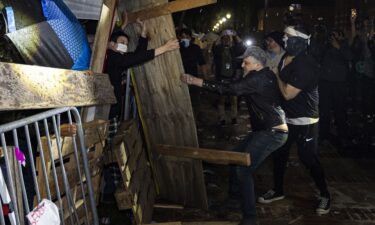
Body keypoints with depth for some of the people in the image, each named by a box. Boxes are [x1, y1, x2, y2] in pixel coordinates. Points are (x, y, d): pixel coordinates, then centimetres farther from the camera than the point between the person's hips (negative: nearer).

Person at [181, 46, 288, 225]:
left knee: (243, 169, -14)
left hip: (273, 132, -11)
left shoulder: (258, 78, -17)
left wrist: (196, 81, -25)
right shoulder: (265, 76, 14)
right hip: (265, 130, 11)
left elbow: (230, 89, -25)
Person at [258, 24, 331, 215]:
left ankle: (325, 195, 20)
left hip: (305, 121, -8)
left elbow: (288, 93, -22)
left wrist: (276, 74, -12)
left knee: (308, 158, 0)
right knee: (279, 154, 14)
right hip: (286, 117, 8)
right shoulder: (286, 59, 3)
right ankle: (278, 190, 33)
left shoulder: (304, 64, -25)